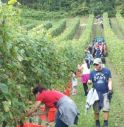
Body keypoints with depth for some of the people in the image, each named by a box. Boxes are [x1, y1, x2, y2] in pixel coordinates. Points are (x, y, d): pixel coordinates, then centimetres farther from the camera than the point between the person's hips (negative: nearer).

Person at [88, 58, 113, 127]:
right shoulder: (92, 72, 5)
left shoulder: (107, 71, 0)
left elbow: (109, 81, 3)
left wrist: (110, 89, -8)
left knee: (106, 108, -5)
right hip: (96, 93, 2)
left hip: (105, 93, -2)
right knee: (96, 110, 7)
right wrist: (89, 82, -16)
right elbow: (90, 81, 8)